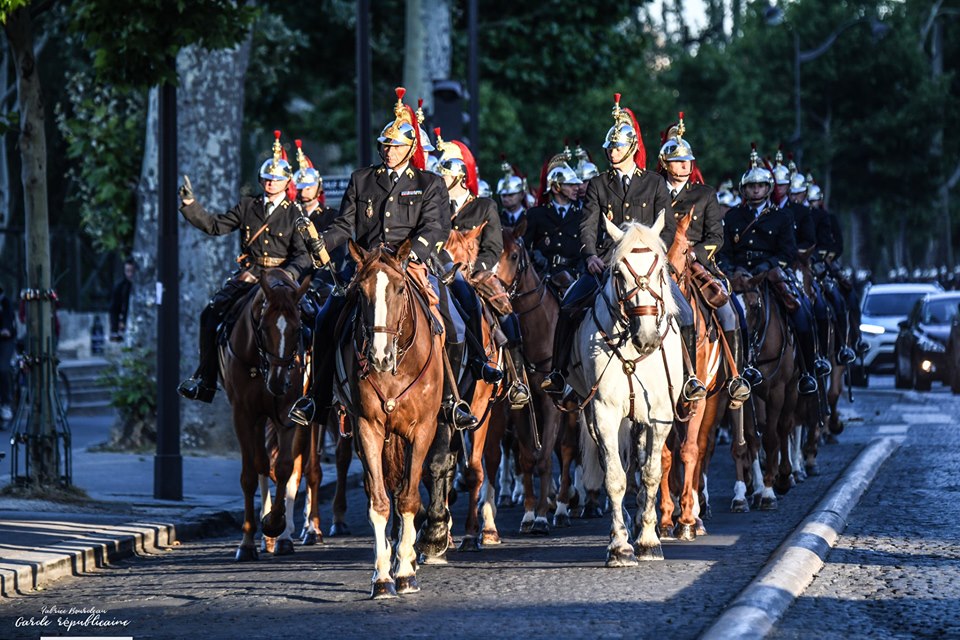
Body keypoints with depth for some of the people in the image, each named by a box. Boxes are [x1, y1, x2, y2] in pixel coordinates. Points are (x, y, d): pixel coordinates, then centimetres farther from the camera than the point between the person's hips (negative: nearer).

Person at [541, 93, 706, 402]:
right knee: (568, 308, -17)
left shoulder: (654, 183, 9)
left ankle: (689, 377, -5)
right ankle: (559, 373, -6)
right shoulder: (598, 185, 12)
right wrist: (591, 255, -15)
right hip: (607, 261, 1)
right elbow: (588, 225, 3)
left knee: (683, 312, -17)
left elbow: (668, 227, 6)